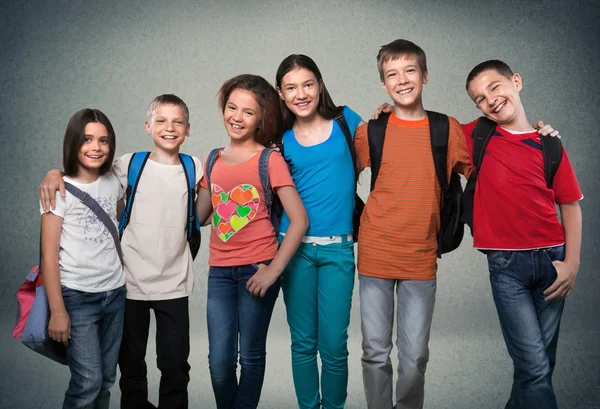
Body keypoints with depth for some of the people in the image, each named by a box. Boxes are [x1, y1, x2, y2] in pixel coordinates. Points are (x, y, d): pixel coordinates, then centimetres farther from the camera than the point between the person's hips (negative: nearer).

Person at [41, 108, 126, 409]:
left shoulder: (114, 183, 4)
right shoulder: (59, 190, -10)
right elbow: (49, 254, -11)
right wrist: (57, 310, -15)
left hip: (115, 293, 5)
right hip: (77, 297, -5)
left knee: (106, 379, 11)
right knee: (88, 382, -7)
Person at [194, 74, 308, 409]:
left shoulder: (270, 160, -6)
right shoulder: (213, 160, 9)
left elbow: (300, 220, -12)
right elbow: (198, 215, 18)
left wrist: (274, 270, -14)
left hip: (258, 269, -3)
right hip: (220, 271, 4)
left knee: (251, 356, 7)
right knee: (220, 362, 3)